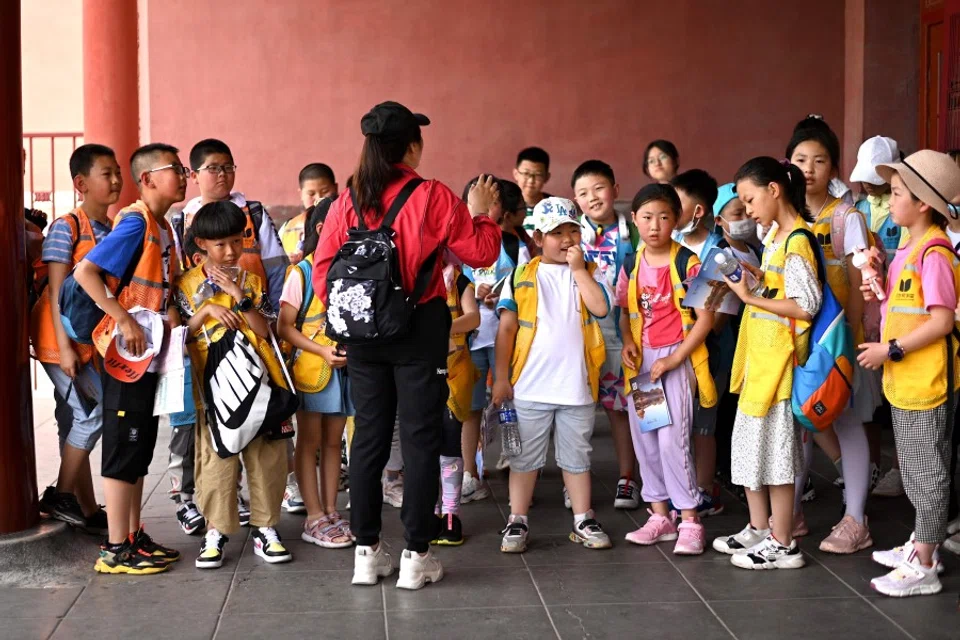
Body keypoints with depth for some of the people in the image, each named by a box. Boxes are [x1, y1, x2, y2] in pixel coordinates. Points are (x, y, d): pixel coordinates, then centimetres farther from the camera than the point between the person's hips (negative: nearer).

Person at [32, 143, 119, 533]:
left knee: (83, 419, 9)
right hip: (62, 340, -7)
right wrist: (64, 346, -19)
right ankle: (62, 495, 0)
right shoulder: (66, 228, -11)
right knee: (101, 410, -12)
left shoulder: (113, 231, 9)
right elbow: (57, 292, -15)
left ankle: (87, 510, 14)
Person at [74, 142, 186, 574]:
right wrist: (124, 320, -26)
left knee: (141, 447, 14)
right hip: (127, 352, -9)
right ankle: (116, 550, 3)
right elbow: (85, 272, -23)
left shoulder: (163, 226, 12)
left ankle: (134, 536, 24)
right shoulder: (135, 222, -15)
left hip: (149, 351, 9)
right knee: (124, 447, -3)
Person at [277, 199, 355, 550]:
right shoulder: (302, 273, -6)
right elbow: (284, 326, -8)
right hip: (310, 368, -4)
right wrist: (321, 350, -18)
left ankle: (330, 513, 18)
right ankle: (315, 519, 7)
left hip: (346, 367, 4)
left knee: (333, 442, 11)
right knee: (310, 442, 3)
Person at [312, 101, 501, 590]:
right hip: (420, 329, -3)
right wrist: (480, 213, 11)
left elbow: (323, 272, -1)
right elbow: (481, 252, -5)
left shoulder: (348, 202, -1)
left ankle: (367, 551, 16)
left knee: (368, 437, 11)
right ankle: (416, 555, 7)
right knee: (420, 438, 4)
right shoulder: (433, 198, -10)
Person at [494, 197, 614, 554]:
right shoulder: (522, 277, 2)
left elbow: (600, 307, -14)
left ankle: (583, 522, 21)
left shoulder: (587, 274, 5)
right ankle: (517, 523, 15)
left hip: (577, 386, 1)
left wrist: (577, 268, -11)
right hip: (530, 386, -1)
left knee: (576, 457, 12)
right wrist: (501, 376, -4)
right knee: (525, 458, 7)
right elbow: (506, 328, 0)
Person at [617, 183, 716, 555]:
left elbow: (705, 318, -12)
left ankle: (689, 520, -1)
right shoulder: (632, 265, 6)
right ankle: (660, 514, 20)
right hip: (641, 360, 6)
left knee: (672, 438, -11)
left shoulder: (687, 262, -11)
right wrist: (628, 341, -3)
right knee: (644, 438, 9)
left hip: (676, 358, -6)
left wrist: (673, 359, -16)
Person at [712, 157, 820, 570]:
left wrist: (750, 297, -19)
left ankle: (782, 544, 8)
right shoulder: (774, 235, 11)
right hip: (758, 356, 9)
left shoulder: (796, 242, -17)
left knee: (774, 447, -2)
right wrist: (747, 280, 5)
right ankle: (759, 529, 28)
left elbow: (806, 306, -21)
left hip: (778, 360, -9)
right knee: (750, 443, 16)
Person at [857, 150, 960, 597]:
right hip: (904, 380, 10)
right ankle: (921, 544, 32)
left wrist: (891, 350, -20)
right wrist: (881, 295, 3)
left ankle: (923, 568, 8)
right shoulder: (909, 249, 10)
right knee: (915, 471, 19)